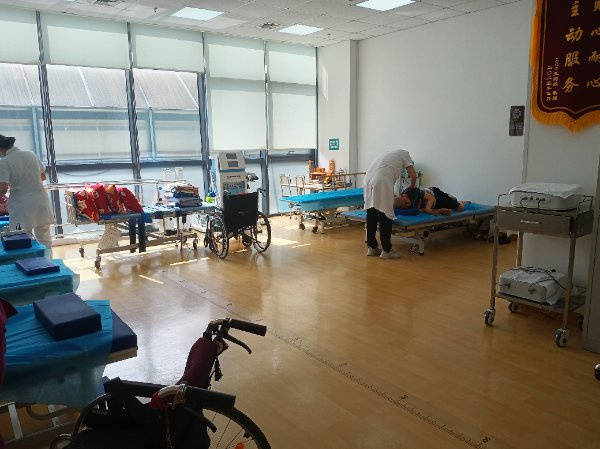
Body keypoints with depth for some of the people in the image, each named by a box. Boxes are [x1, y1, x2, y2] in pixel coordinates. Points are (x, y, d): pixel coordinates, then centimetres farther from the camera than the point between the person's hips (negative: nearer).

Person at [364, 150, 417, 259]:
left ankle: (372, 248, 20)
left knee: (371, 215, 13)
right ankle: (386, 251, 5)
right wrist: (411, 188, 28)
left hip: (368, 178, 8)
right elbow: (413, 175, 9)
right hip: (382, 181, -8)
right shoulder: (404, 154, 18)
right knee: (385, 216, -1)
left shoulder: (390, 155, 37)